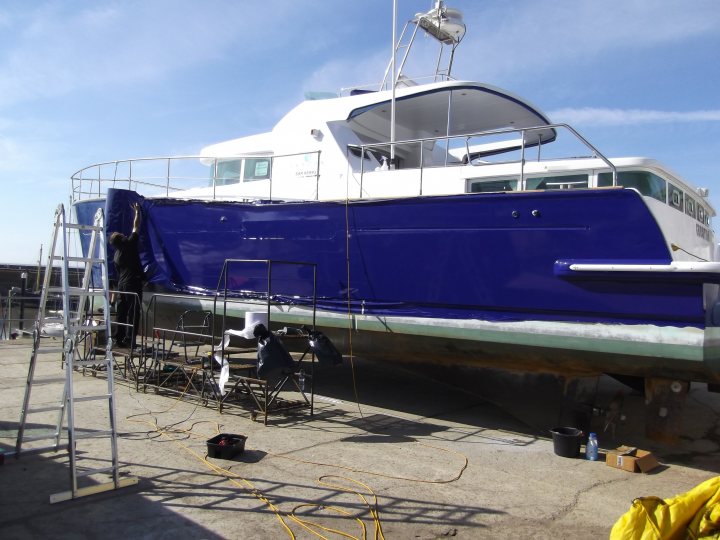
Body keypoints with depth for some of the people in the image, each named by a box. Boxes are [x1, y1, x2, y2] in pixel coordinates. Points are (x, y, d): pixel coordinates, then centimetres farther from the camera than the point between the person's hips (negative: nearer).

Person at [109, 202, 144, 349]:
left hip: (122, 285, 7)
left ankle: (119, 339, 15)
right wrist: (137, 211, 11)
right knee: (133, 313, -5)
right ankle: (130, 339, -8)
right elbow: (136, 227, 0)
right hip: (133, 284, -7)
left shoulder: (116, 255, 11)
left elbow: (118, 273, 19)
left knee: (121, 313, 12)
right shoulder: (130, 244, -6)